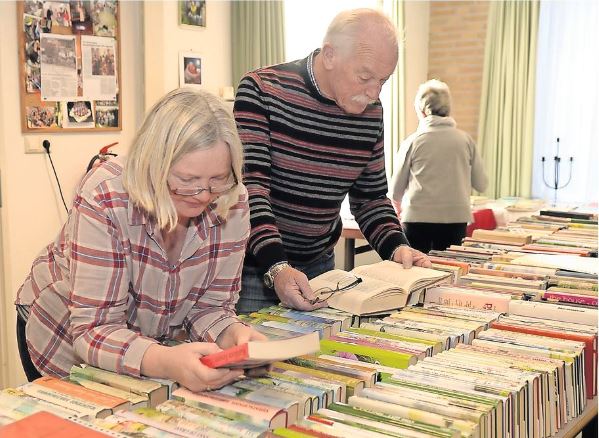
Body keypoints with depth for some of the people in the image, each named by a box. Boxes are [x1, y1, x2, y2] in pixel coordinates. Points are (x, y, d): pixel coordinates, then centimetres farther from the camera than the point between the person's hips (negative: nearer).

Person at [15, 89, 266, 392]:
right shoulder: (105, 199, -33)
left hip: (154, 345, 3)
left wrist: (234, 334, -36)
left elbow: (210, 305, -13)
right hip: (68, 342, -2)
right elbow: (95, 330, -34)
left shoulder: (231, 203, -21)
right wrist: (167, 362, -52)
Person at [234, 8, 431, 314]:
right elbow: (250, 186, -22)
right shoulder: (262, 90, -15)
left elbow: (371, 197, 10)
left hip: (319, 266, 5)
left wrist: (397, 248, -7)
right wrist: (276, 267, -33)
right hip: (255, 264, -4)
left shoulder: (371, 112, 1)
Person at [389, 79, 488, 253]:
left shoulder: (412, 141, -2)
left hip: (418, 218, -2)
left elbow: (396, 190, 6)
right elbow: (481, 184, 8)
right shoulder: (465, 140, 2)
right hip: (456, 218, 2)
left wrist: (399, 206, 27)